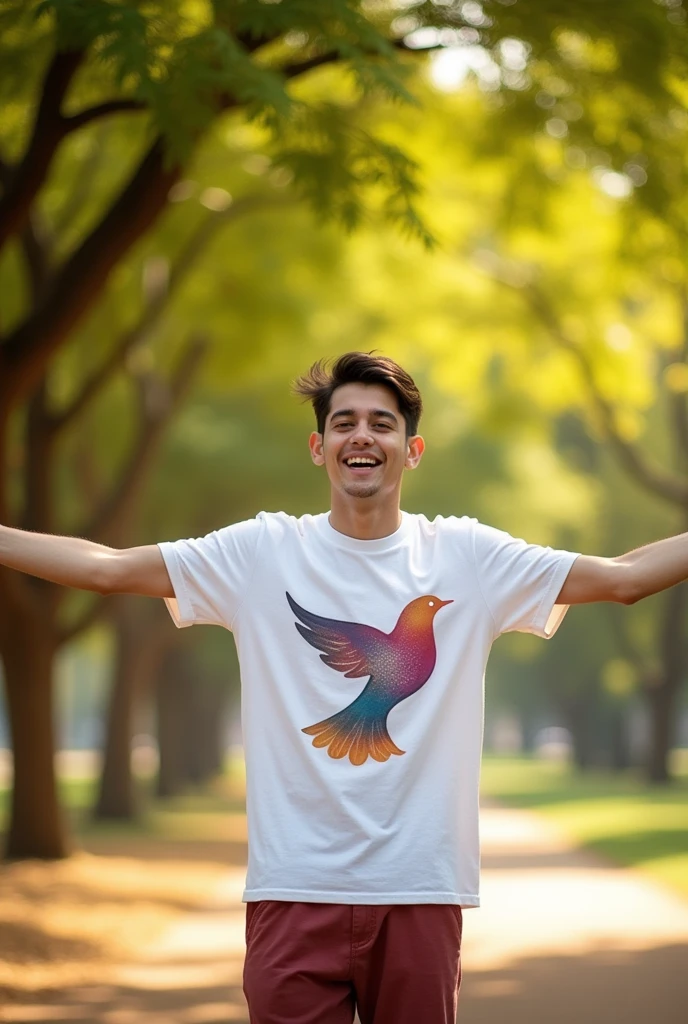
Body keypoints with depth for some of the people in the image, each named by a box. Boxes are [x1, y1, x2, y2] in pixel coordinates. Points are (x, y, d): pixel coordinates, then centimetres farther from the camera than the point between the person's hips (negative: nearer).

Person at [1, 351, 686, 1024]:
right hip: (294, 890, 0)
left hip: (421, 890, 1)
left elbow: (624, 577, 5)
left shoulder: (466, 557, 5)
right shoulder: (262, 552, 3)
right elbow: (107, 568, 2)